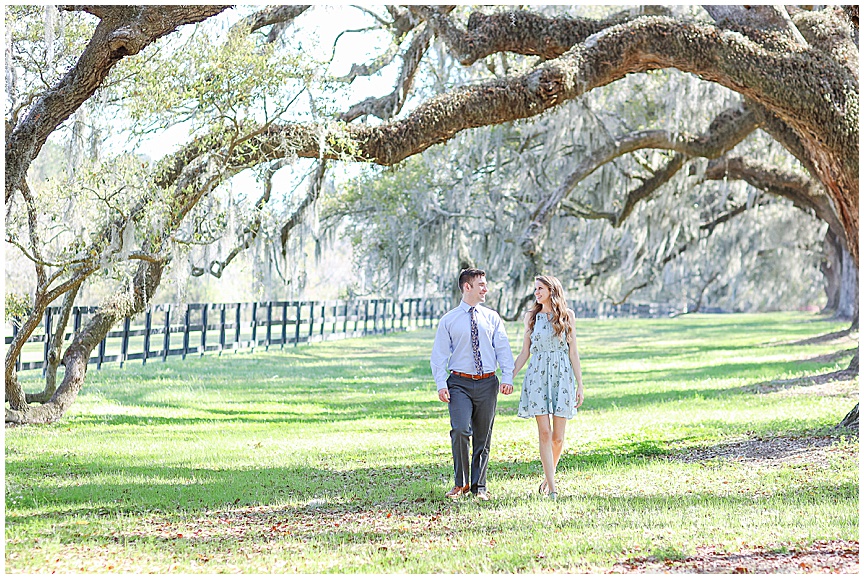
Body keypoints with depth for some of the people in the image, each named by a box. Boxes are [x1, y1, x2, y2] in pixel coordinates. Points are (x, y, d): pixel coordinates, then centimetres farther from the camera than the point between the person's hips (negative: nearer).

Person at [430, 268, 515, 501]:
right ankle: (461, 483, -2)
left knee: (483, 437, 6)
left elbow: (503, 349, 4)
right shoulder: (448, 320, 4)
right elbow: (439, 355, 3)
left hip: (487, 383, 2)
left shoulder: (492, 318, 9)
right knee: (460, 430, -18)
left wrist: (507, 378, -10)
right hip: (460, 383, -2)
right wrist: (441, 384, -9)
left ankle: (479, 486, 17)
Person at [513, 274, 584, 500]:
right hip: (538, 375, 1)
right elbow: (524, 352, 12)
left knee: (558, 437, -2)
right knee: (544, 433, -9)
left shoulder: (567, 316, 6)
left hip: (561, 375, 0)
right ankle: (551, 487, -9)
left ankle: (548, 476, 20)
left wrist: (580, 384, 2)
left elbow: (573, 352, 5)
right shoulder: (531, 317, 10)